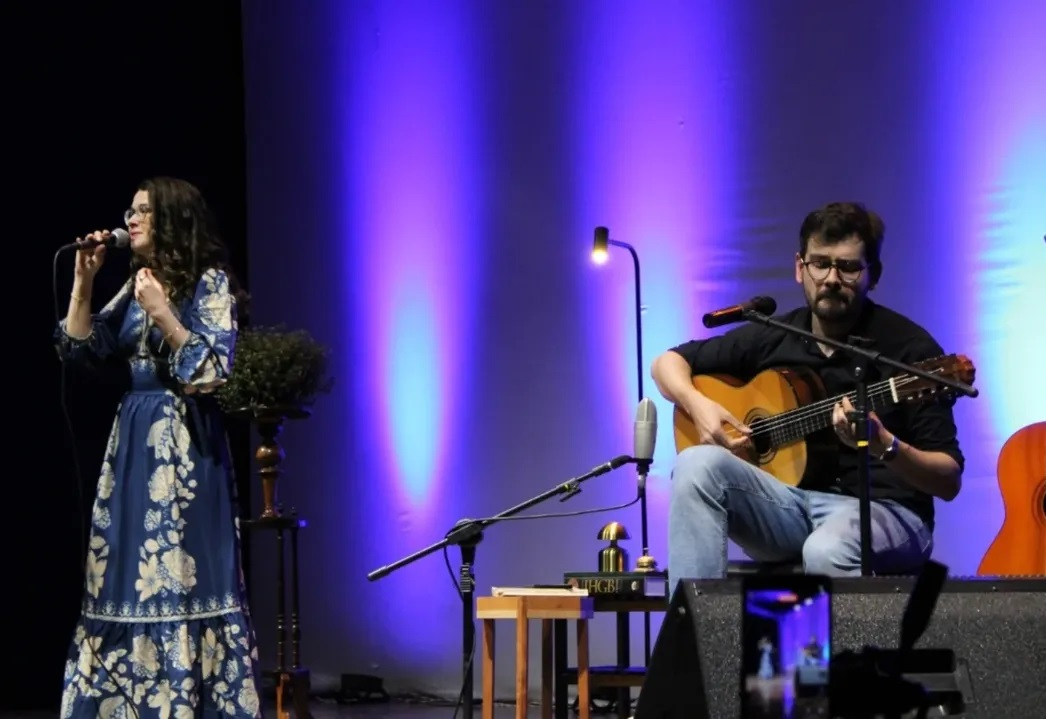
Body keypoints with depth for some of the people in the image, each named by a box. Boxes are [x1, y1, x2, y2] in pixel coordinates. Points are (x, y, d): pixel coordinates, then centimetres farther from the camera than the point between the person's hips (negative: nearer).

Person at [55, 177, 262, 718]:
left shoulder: (209, 282, -6)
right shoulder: (136, 285, 15)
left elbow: (214, 369, -14)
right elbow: (79, 349, 13)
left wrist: (163, 314, -21)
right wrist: (83, 281, 5)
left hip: (183, 444, -7)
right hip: (133, 440, 7)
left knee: (179, 573, -10)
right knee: (128, 572, 6)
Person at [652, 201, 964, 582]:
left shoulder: (908, 348, -6)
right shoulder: (771, 338, 8)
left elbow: (949, 482, -8)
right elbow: (668, 363, 20)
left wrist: (882, 445, -27)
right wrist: (698, 405, -2)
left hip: (882, 510, -5)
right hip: (789, 504, 5)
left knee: (826, 551, -40)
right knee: (698, 464, -23)